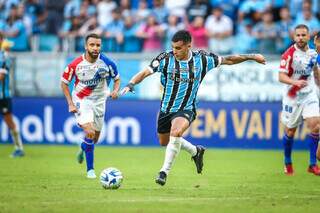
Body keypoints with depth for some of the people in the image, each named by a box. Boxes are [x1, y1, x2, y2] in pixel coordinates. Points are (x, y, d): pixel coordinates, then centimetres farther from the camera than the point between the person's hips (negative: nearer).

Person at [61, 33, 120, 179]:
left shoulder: (106, 63, -13)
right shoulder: (76, 64, -16)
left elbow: (117, 78, 4)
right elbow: (64, 82, -4)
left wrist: (116, 90, -17)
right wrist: (70, 104, -11)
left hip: (99, 101, 3)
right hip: (81, 101, -3)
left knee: (95, 138, 13)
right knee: (90, 132, -21)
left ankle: (83, 148, 51)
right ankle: (90, 169, -7)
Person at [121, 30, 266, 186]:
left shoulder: (202, 59, -10)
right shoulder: (166, 59, -13)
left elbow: (228, 60, 2)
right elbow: (145, 72, -18)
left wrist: (251, 57, 5)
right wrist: (131, 84, -35)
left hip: (186, 110, -3)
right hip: (166, 108, 3)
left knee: (176, 132, -32)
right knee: (164, 142, 18)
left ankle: (164, 171, -22)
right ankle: (196, 151, 44)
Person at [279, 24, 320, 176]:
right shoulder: (289, 54, -13)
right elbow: (281, 77, -18)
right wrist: (296, 82, -35)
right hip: (292, 97, -3)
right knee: (290, 131, 5)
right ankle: (287, 163, 27)